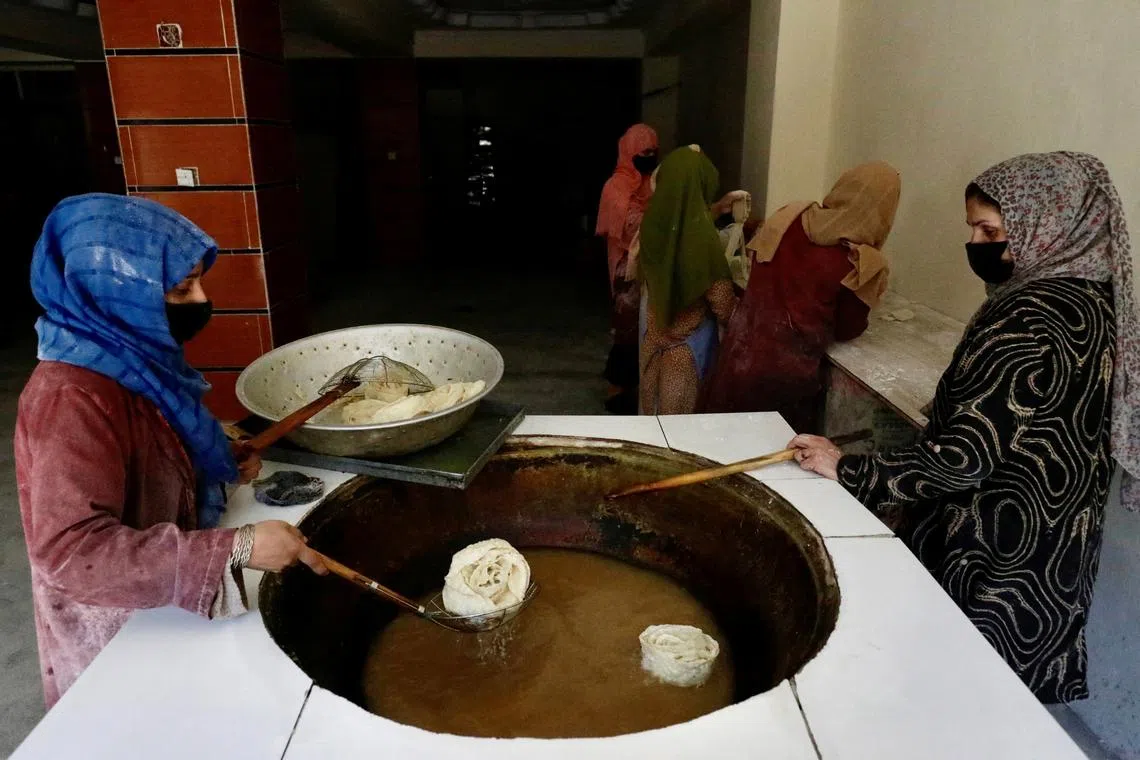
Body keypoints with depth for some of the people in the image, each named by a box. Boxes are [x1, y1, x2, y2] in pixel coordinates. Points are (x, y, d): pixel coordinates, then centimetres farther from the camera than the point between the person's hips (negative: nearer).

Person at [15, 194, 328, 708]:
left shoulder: (126, 358, -1)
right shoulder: (72, 397, -30)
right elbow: (72, 552, -37)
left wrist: (220, 465, -3)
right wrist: (238, 547, -41)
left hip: (165, 605, 8)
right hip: (119, 634, -8)